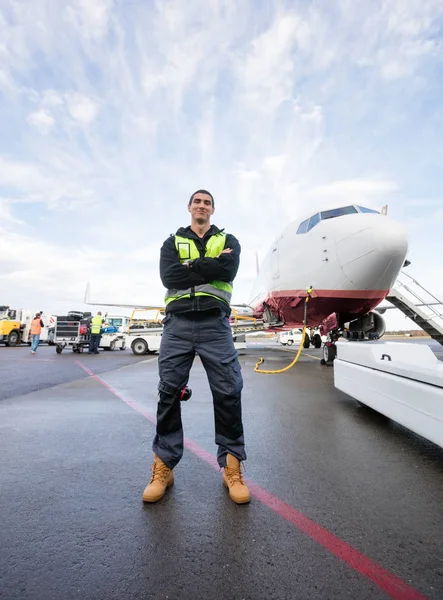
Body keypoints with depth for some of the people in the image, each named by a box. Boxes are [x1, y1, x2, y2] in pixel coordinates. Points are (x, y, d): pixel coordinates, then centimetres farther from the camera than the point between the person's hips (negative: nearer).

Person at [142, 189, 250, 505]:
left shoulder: (228, 241, 16)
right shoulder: (172, 242, 18)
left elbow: (228, 270, -7)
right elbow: (169, 276, -3)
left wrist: (190, 266, -5)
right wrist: (210, 268, -5)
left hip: (215, 324, 0)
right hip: (178, 323, 1)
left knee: (228, 392, -3)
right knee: (169, 391, 1)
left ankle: (232, 466, 14)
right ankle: (163, 467, 17)